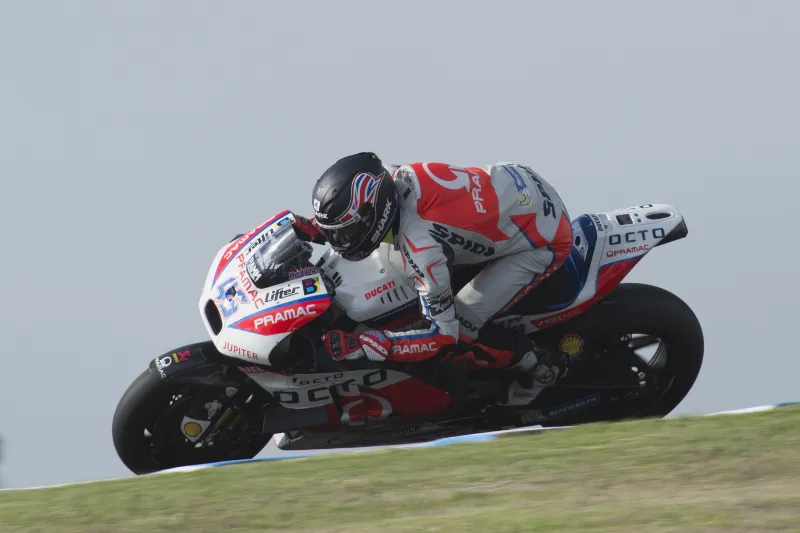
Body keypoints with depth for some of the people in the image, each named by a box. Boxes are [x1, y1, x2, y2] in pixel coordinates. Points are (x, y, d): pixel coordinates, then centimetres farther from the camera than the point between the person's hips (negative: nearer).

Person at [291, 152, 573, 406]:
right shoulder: (394, 176, -12)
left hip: (546, 237, -9)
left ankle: (539, 366, 11)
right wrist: (313, 228, -3)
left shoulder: (419, 245, -33)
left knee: (460, 334, -12)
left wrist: (355, 345, -31)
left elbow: (441, 333, -26)